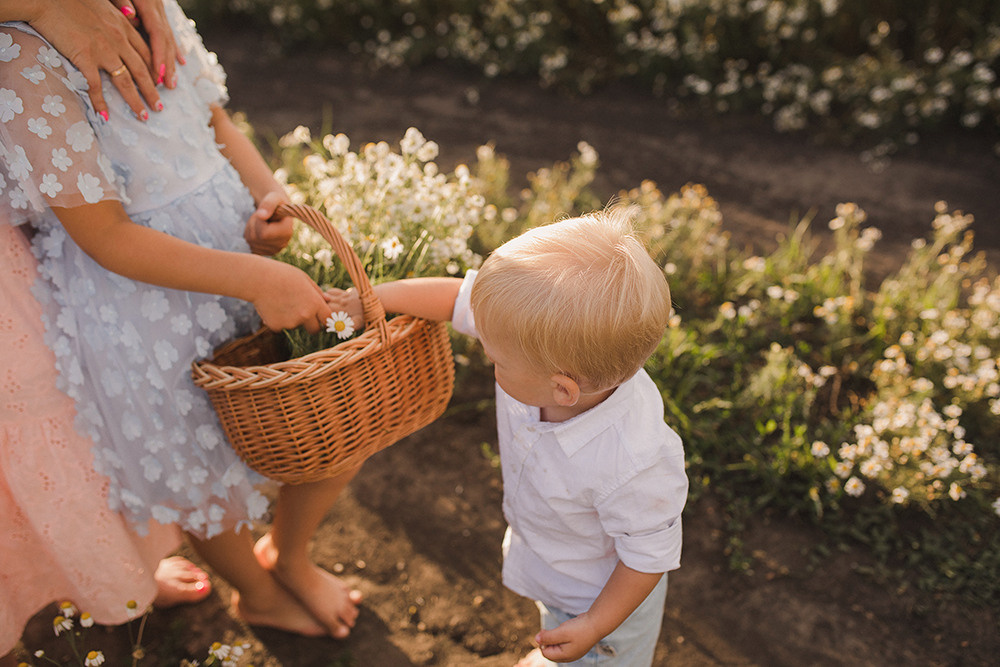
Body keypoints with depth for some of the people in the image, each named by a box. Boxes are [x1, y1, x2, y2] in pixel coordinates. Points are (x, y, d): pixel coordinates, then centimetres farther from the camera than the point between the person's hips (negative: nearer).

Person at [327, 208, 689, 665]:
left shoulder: (635, 465, -46)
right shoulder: (550, 334, -31)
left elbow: (651, 553, -28)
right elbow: (460, 297, -16)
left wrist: (594, 625, -18)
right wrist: (373, 298, -9)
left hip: (607, 597, -7)